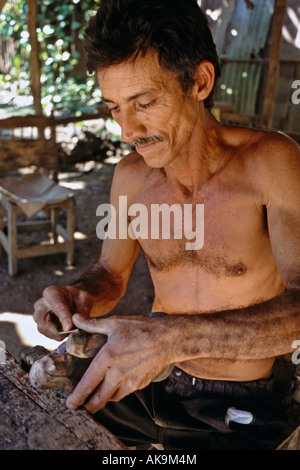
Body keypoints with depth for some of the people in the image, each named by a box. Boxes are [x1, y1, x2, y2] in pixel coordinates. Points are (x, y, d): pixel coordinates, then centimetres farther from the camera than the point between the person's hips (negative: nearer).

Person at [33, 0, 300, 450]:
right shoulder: (131, 177, -4)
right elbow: (111, 275, 8)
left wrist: (177, 337, -40)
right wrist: (79, 296, -15)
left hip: (233, 412, -4)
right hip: (150, 383, 5)